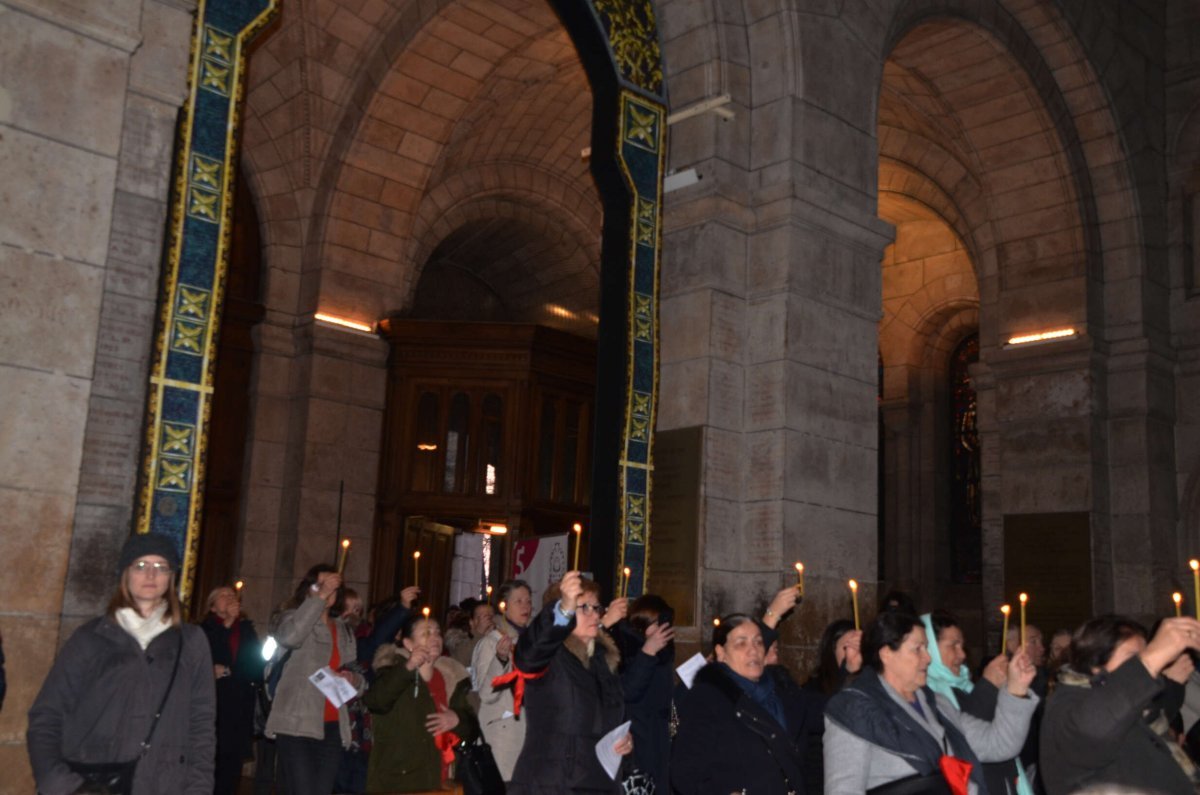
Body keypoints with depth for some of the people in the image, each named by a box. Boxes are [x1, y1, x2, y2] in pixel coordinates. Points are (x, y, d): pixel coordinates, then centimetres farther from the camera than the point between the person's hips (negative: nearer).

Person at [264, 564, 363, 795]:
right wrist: (319, 597, -19)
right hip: (297, 724, -5)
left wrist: (353, 679, -1)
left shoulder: (343, 629, 18)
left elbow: (359, 677, 23)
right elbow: (289, 637, -22)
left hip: (332, 727, 5)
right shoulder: (294, 618, 4)